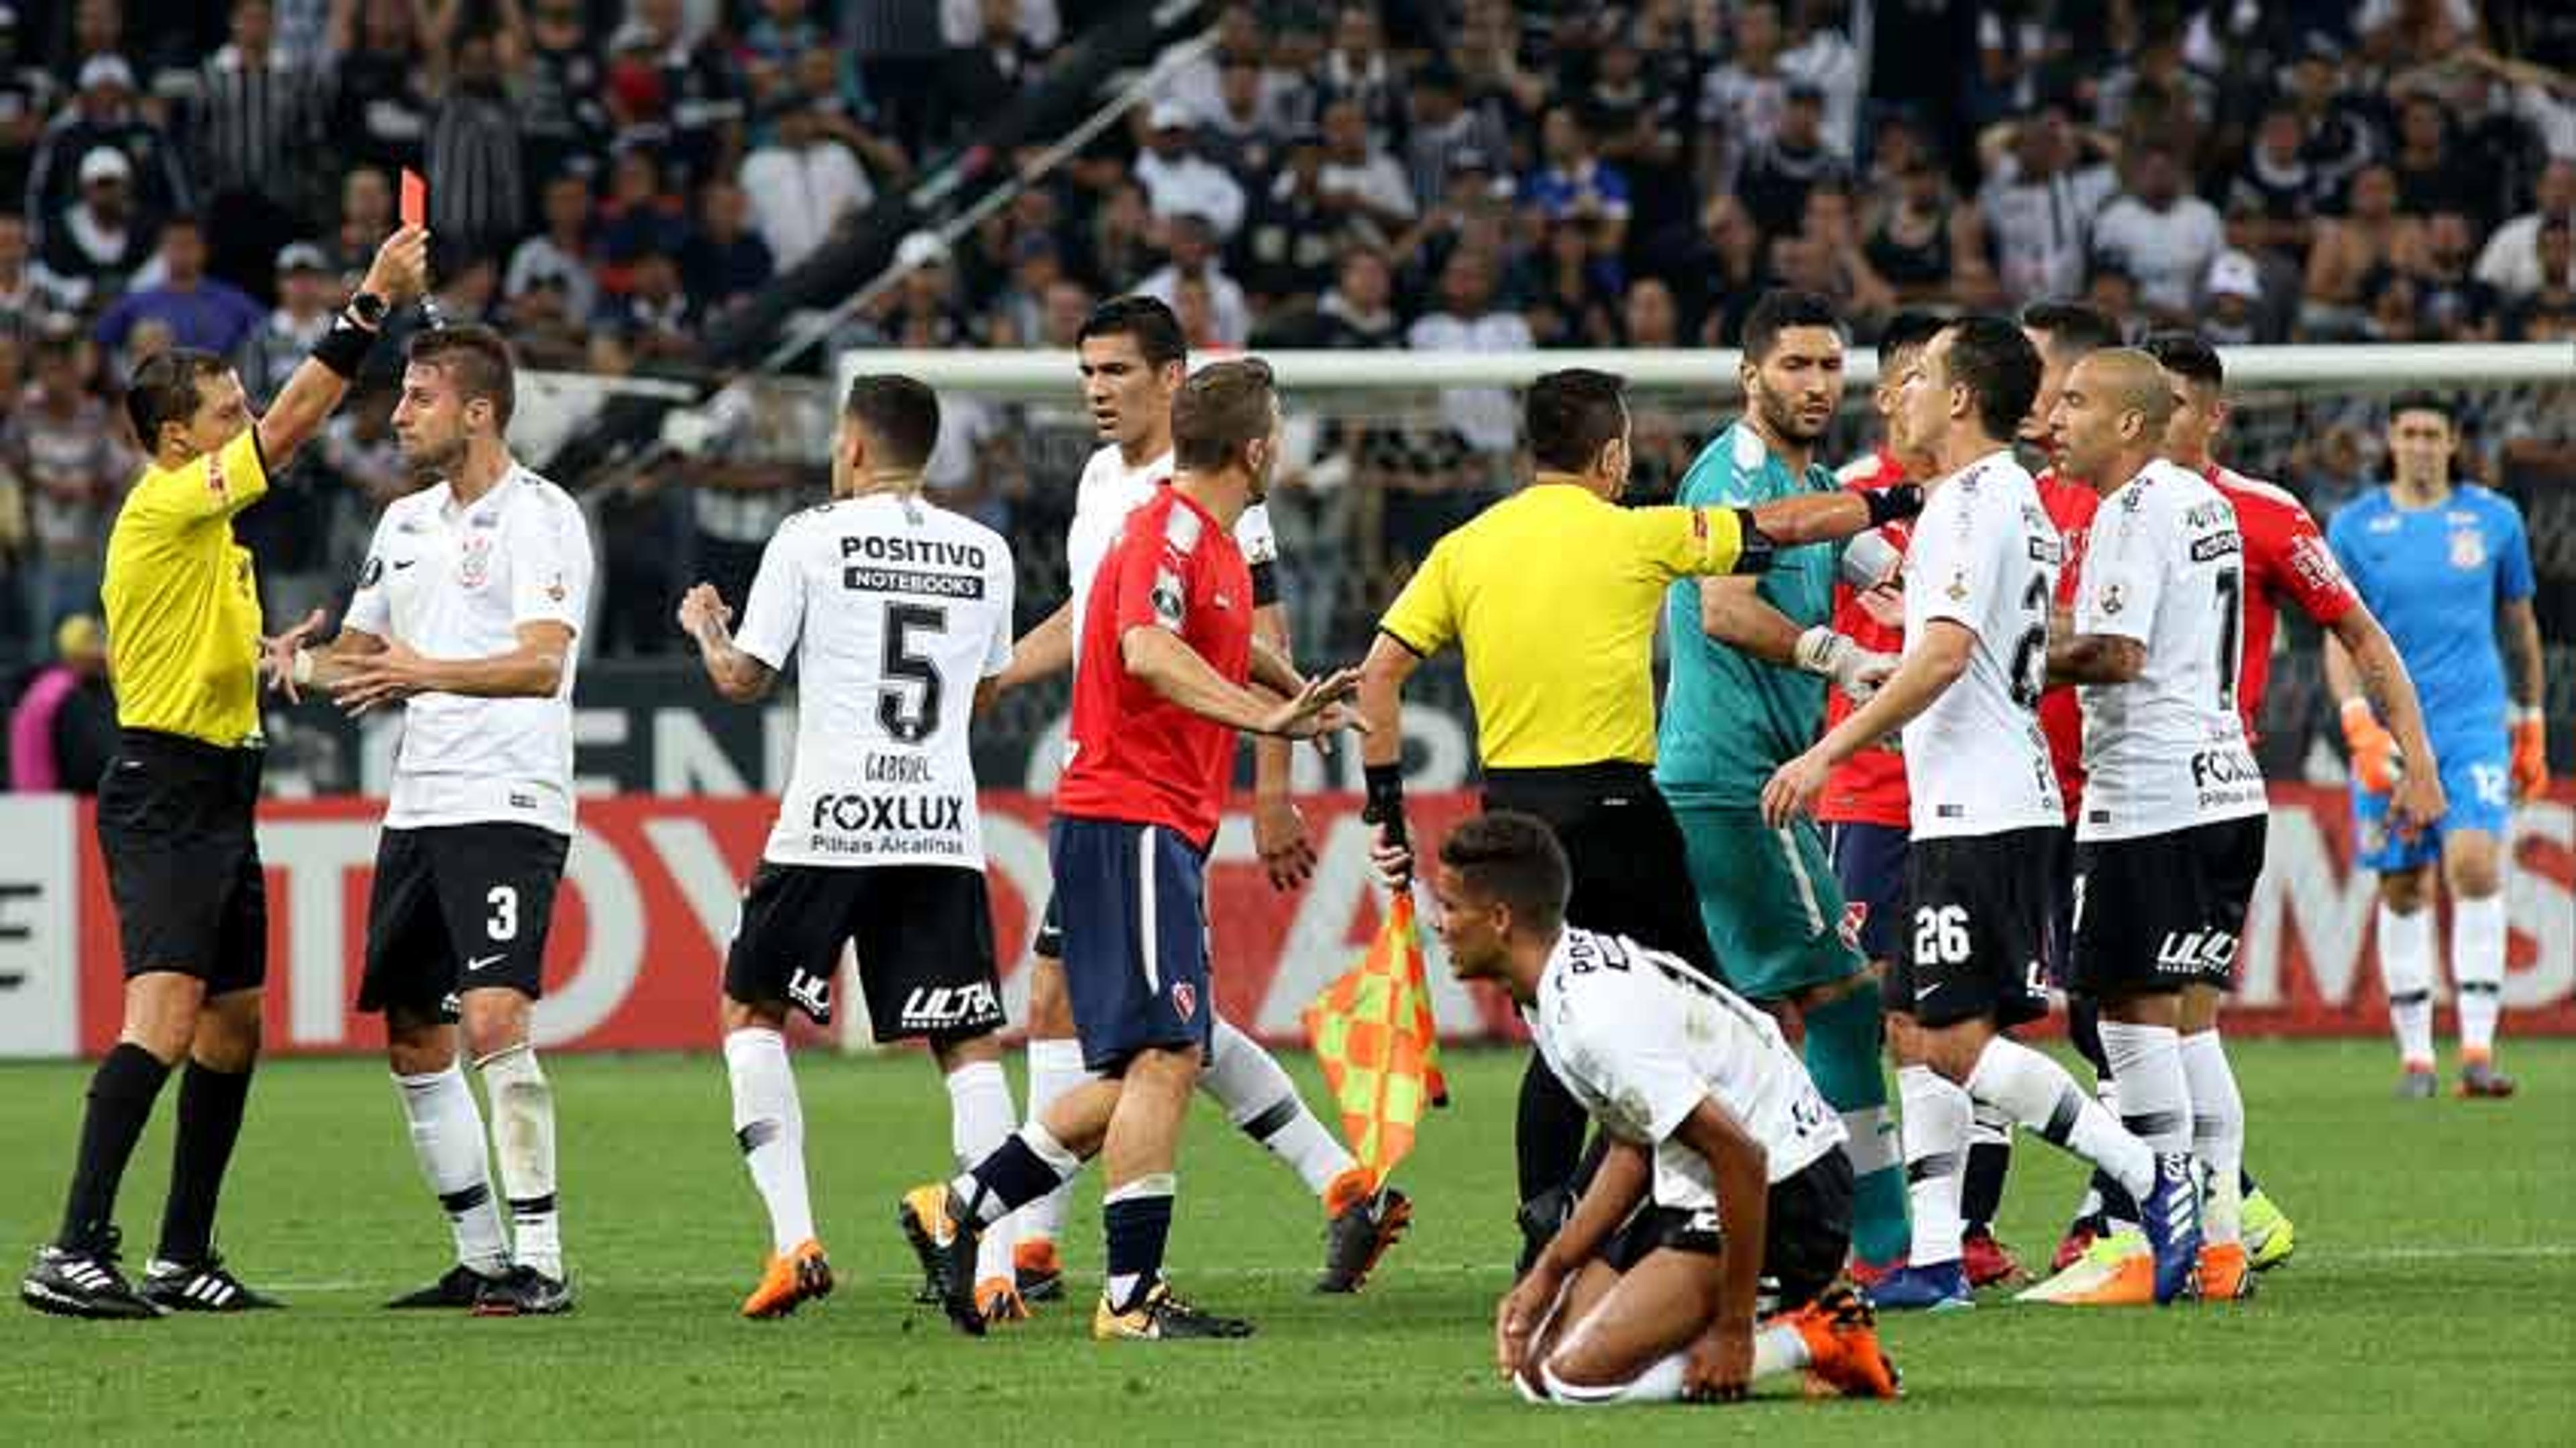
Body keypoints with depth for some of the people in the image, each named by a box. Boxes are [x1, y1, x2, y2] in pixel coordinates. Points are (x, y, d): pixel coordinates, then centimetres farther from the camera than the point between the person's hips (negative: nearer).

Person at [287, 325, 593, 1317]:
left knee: (494, 1021, -20)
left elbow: (542, 663, -23)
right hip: (417, 809, 9)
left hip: (509, 806, -9)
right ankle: (481, 1259, 17)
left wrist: (429, 673, -38)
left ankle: (541, 1260, -16)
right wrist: (301, 666, 3)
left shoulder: (538, 517, -9)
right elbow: (361, 654, 26)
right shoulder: (406, 522, 16)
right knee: (414, 1039, 8)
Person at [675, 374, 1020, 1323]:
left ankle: (794, 1239, 1)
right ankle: (996, 1269, -8)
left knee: (752, 1011, 14)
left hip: (832, 820, -3)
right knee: (968, 1046, 5)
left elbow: (743, 680, 1)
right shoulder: (985, 553, 9)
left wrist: (705, 627, 22)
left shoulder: (811, 540, -3)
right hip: (943, 826, 3)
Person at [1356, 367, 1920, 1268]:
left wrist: (1386, 804, 7)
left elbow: (1380, 670, 3)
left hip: (1510, 809, 5)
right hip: (1609, 803, -5)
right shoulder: (1634, 536, -3)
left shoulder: (1465, 549, 7)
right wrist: (1885, 505, 21)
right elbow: (1779, 528, 7)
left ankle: (1547, 1236, 9)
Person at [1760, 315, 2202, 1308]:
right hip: (1970, 808, 10)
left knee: (1955, 1042, -12)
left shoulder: (1969, 501, -13)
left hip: (1977, 811, -10)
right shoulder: (2020, 499, 17)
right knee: (1917, 1033, 10)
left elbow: (1946, 653, -23)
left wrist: (1828, 753, -21)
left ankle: (2148, 1178, -11)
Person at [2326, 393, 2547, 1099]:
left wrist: (2531, 726, 19)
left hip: (2476, 725, -1)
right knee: (2403, 891, 3)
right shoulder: (2354, 526, 3)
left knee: (2475, 864, -18)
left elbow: (2520, 624, 17)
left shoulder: (2494, 519, 7)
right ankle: (2415, 1055, 14)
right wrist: (2360, 725, -14)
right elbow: (2340, 636, 0)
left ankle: (2478, 1051, -20)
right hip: (2392, 733, 1)